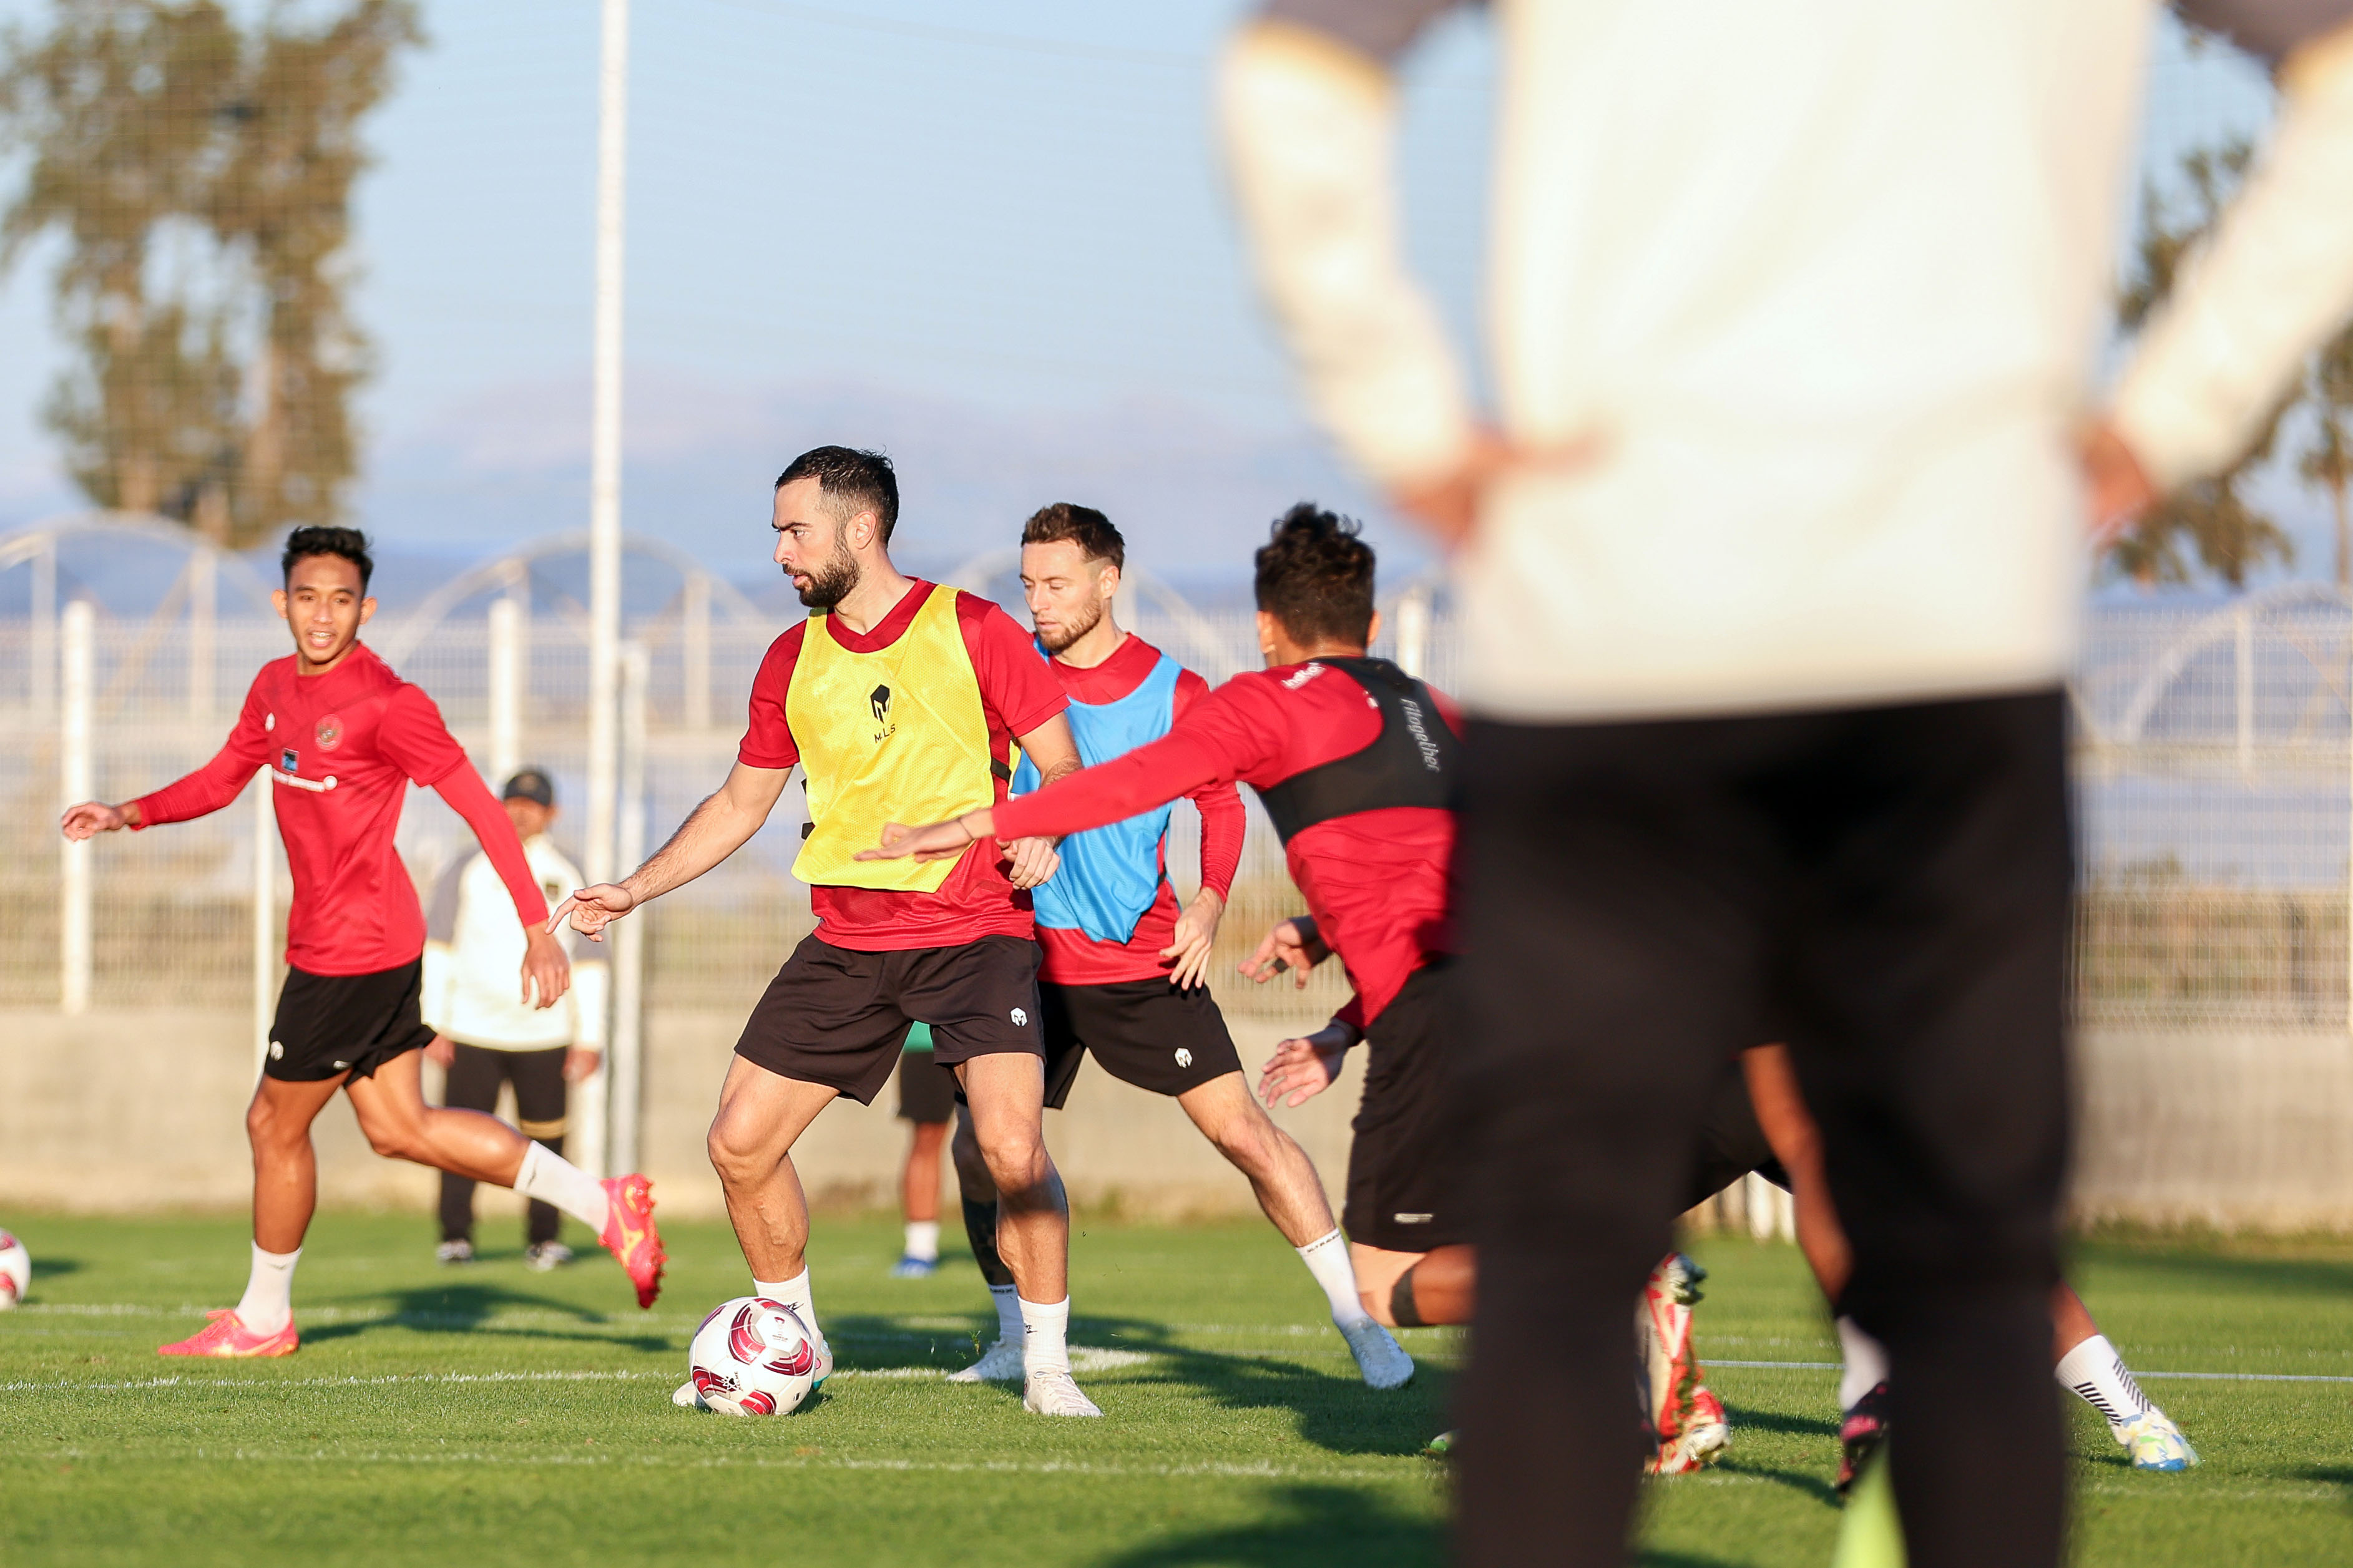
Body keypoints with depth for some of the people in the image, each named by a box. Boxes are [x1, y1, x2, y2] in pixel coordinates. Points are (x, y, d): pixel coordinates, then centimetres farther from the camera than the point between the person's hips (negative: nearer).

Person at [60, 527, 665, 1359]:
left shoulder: (388, 702, -17)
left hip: (352, 949, -9)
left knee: (275, 1126, 4)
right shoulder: (276, 686, 9)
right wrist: (130, 814, 6)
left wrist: (537, 928, -17)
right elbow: (225, 777, 23)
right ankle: (603, 1205, 13)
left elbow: (481, 807, -16)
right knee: (398, 1128, 11)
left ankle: (263, 1318, 22)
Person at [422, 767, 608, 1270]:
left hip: (545, 1034, 1)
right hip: (473, 1033, -1)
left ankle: (543, 1238, 5)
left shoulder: (566, 879, 10)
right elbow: (436, 950, 5)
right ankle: (455, 1236, 0)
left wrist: (589, 1038, 5)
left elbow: (587, 964, 11)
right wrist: (433, 1025, -2)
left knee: (546, 1139, -2)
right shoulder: (467, 872, 7)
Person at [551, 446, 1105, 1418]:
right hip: (845, 942, 5)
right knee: (739, 1144, 1)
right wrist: (636, 888, 12)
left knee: (1012, 1148, -23)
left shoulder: (971, 630, -6)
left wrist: (1042, 831, -23)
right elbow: (743, 802, 19)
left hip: (973, 935, -5)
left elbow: (1063, 767, -2)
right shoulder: (792, 661, 9)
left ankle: (1046, 1367, -5)